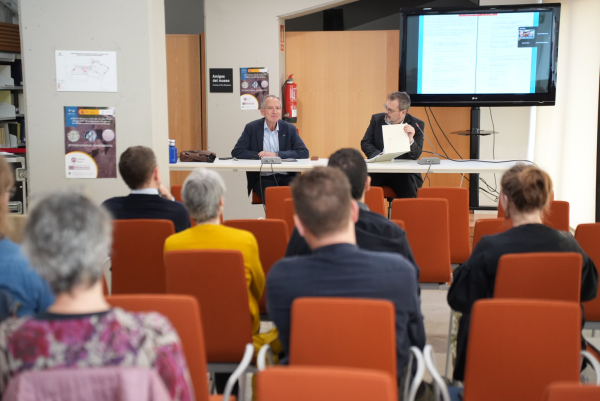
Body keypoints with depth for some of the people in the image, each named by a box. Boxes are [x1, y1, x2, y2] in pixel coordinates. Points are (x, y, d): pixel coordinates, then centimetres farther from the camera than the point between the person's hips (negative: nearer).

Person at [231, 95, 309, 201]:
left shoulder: (289, 129, 10)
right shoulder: (252, 128, 7)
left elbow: (304, 152, 0)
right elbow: (236, 152, 2)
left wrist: (277, 155, -10)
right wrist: (260, 155, -10)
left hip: (286, 177, 2)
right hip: (263, 178, -2)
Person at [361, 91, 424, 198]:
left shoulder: (416, 125, -1)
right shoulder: (377, 119, 6)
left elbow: (416, 156, -5)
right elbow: (365, 143, 6)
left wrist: (410, 139, -24)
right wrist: (378, 155, -13)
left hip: (403, 172, -2)